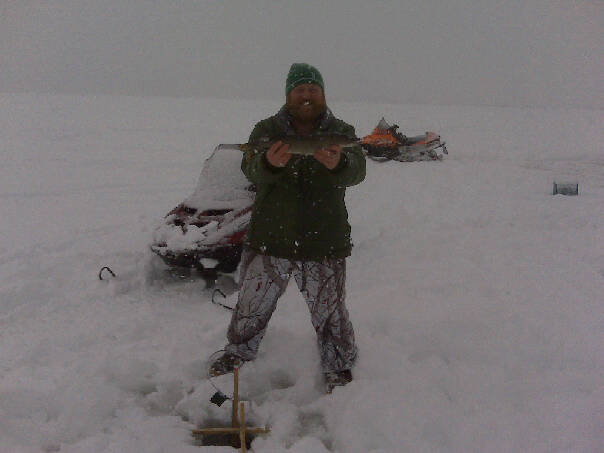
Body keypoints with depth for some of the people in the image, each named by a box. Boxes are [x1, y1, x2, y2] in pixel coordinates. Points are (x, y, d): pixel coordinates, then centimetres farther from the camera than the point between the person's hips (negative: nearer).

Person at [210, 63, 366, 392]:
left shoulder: (341, 132, 1)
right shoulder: (267, 130, 2)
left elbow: (357, 171, -17)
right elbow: (251, 170, -15)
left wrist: (338, 163, -41)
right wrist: (268, 163, -39)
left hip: (324, 245, -1)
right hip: (268, 241, 1)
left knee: (330, 312, 10)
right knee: (251, 304, 16)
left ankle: (340, 370, 31)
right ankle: (238, 352, 41)